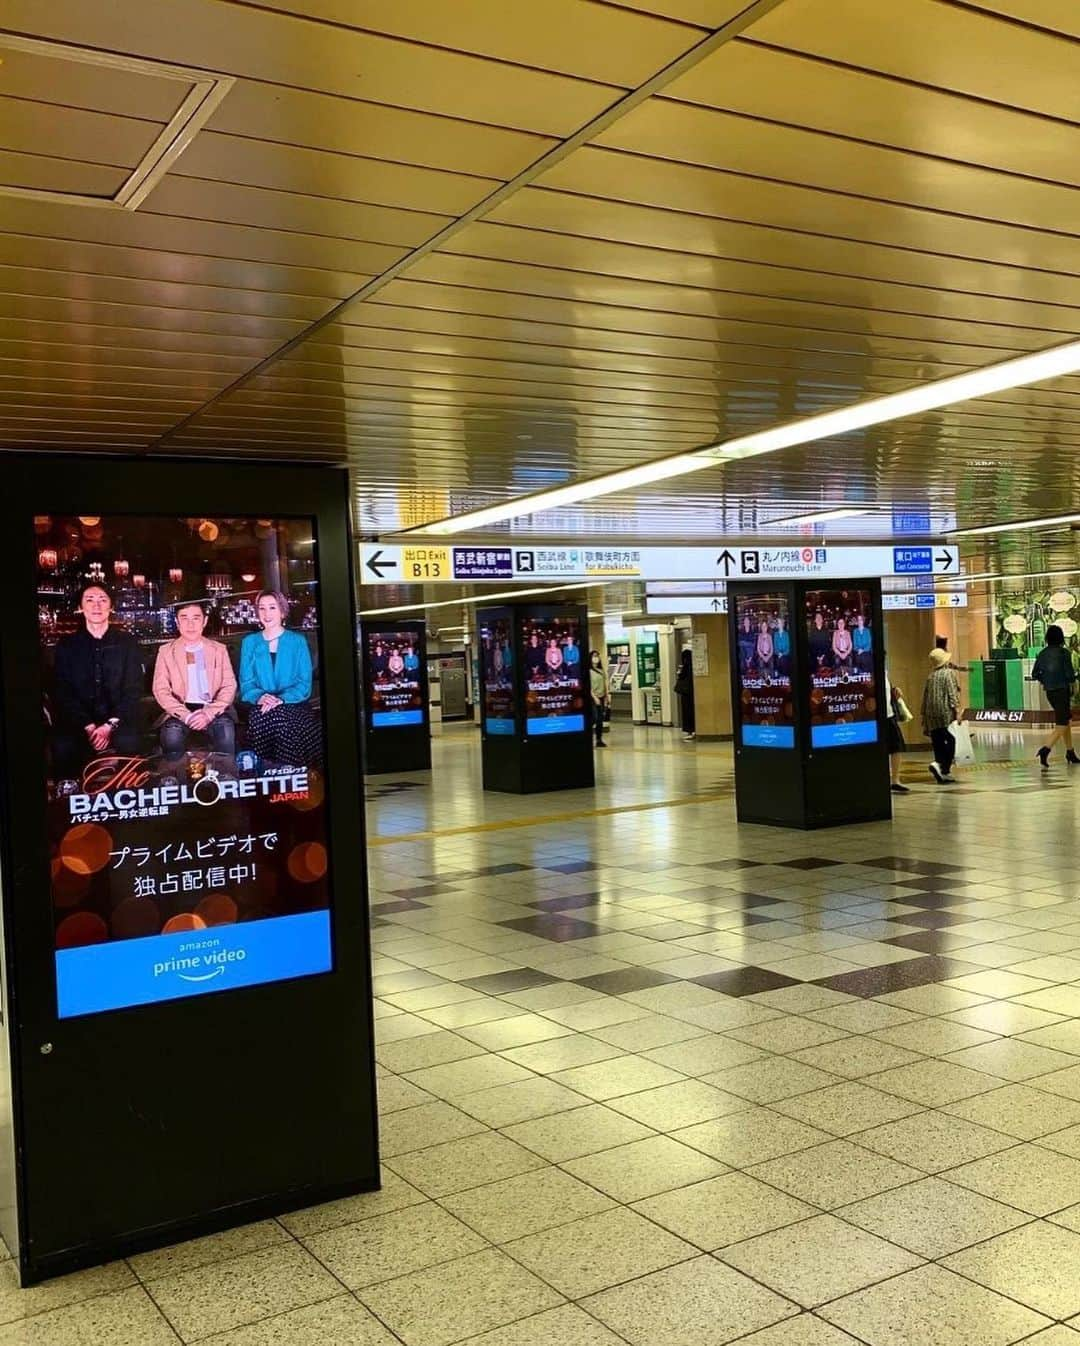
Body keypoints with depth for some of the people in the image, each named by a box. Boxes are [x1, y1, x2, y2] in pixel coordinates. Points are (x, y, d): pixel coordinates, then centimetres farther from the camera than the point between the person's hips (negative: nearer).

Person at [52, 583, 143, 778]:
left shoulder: (126, 643, 9)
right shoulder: (66, 645, 11)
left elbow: (133, 689, 4)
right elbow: (62, 693, 4)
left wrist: (110, 725, -11)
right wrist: (89, 727, -12)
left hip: (118, 720, 0)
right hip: (78, 721, 1)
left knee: (128, 742, -33)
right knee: (63, 746, -31)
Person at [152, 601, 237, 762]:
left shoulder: (219, 649, 11)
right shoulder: (166, 651, 8)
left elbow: (229, 686, 4)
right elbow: (161, 690, 1)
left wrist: (209, 713, -14)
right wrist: (186, 715, -16)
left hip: (213, 710, 0)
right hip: (180, 711, 0)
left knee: (225, 730, -34)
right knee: (171, 735, -34)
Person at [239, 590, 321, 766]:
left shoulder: (298, 641, 10)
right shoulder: (249, 642, 15)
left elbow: (305, 683, 2)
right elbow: (246, 682, 8)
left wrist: (281, 699, -17)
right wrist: (259, 697, -15)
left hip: (293, 705, -1)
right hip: (261, 707, 1)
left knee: (281, 716, -35)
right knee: (259, 717, -34)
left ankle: (290, 770, -23)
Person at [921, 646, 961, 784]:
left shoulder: (931, 676, 14)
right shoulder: (949, 673, -2)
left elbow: (925, 697, 15)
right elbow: (952, 693, -12)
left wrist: (924, 716, 19)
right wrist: (956, 709, -13)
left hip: (931, 716, 6)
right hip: (946, 713, -6)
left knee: (938, 744, 7)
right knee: (950, 742, -4)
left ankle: (943, 774, 6)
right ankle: (944, 768, -21)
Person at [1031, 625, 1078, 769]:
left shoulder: (1042, 653, 4)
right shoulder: (1064, 652, -12)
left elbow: (1035, 675, 5)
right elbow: (1070, 674, -15)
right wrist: (1073, 679, 5)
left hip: (1050, 692, 6)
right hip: (1062, 690, -6)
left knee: (1067, 720, 21)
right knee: (1061, 726, -6)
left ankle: (1070, 754, 26)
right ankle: (1045, 750, -27)